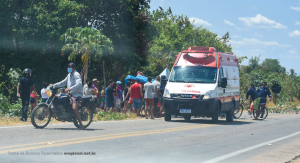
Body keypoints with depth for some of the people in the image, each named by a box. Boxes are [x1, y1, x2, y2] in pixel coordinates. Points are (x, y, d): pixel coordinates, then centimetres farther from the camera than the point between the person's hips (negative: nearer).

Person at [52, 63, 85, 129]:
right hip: (70, 94, 10)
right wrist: (54, 85, 14)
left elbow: (79, 84, -25)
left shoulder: (76, 74, -8)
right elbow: (63, 83, 26)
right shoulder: (69, 75, 21)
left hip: (77, 94, -10)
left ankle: (81, 125, -27)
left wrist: (70, 88, -36)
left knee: (74, 108, -28)